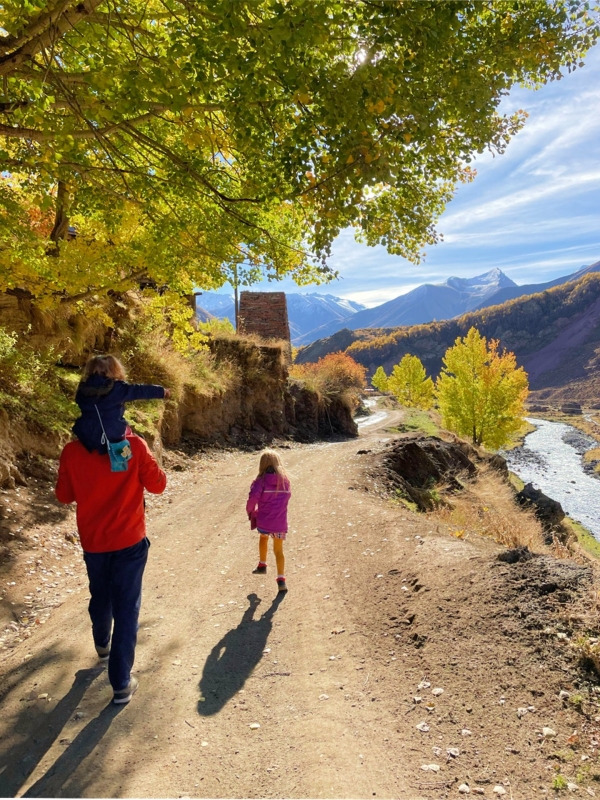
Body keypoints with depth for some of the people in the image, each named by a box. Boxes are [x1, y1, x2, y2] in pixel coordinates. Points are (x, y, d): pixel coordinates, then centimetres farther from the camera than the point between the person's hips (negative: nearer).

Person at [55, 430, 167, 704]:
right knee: (126, 608, 6)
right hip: (129, 540, -3)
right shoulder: (134, 446, -18)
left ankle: (102, 644, 52)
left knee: (100, 598, 27)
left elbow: (64, 495, 2)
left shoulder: (72, 451, -10)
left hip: (92, 541, 3)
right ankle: (121, 683, 11)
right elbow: (157, 485, -7)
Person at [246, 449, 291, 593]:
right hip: (280, 523, 2)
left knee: (263, 537, 32)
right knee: (278, 550, 14)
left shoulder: (262, 480, -8)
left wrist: (251, 512, -1)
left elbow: (253, 498, -19)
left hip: (263, 521, -1)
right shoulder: (285, 481, 4)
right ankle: (281, 580, 4)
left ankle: (262, 565, 37)